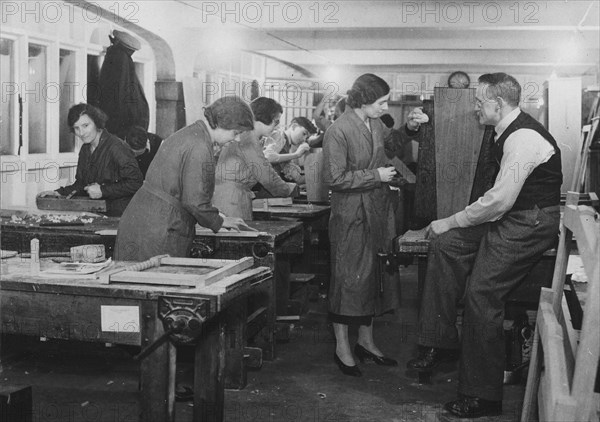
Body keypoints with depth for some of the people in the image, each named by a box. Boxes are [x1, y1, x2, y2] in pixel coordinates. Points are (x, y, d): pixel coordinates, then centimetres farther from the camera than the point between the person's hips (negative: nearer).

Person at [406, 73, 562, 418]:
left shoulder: (524, 138, -22)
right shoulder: (510, 133, 10)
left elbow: (500, 200, -25)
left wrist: (451, 222, -14)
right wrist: (451, 226, 8)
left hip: (528, 227, -10)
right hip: (509, 218, 10)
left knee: (481, 294, -11)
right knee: (446, 244, -1)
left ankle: (482, 396, 1)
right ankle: (441, 343, 3)